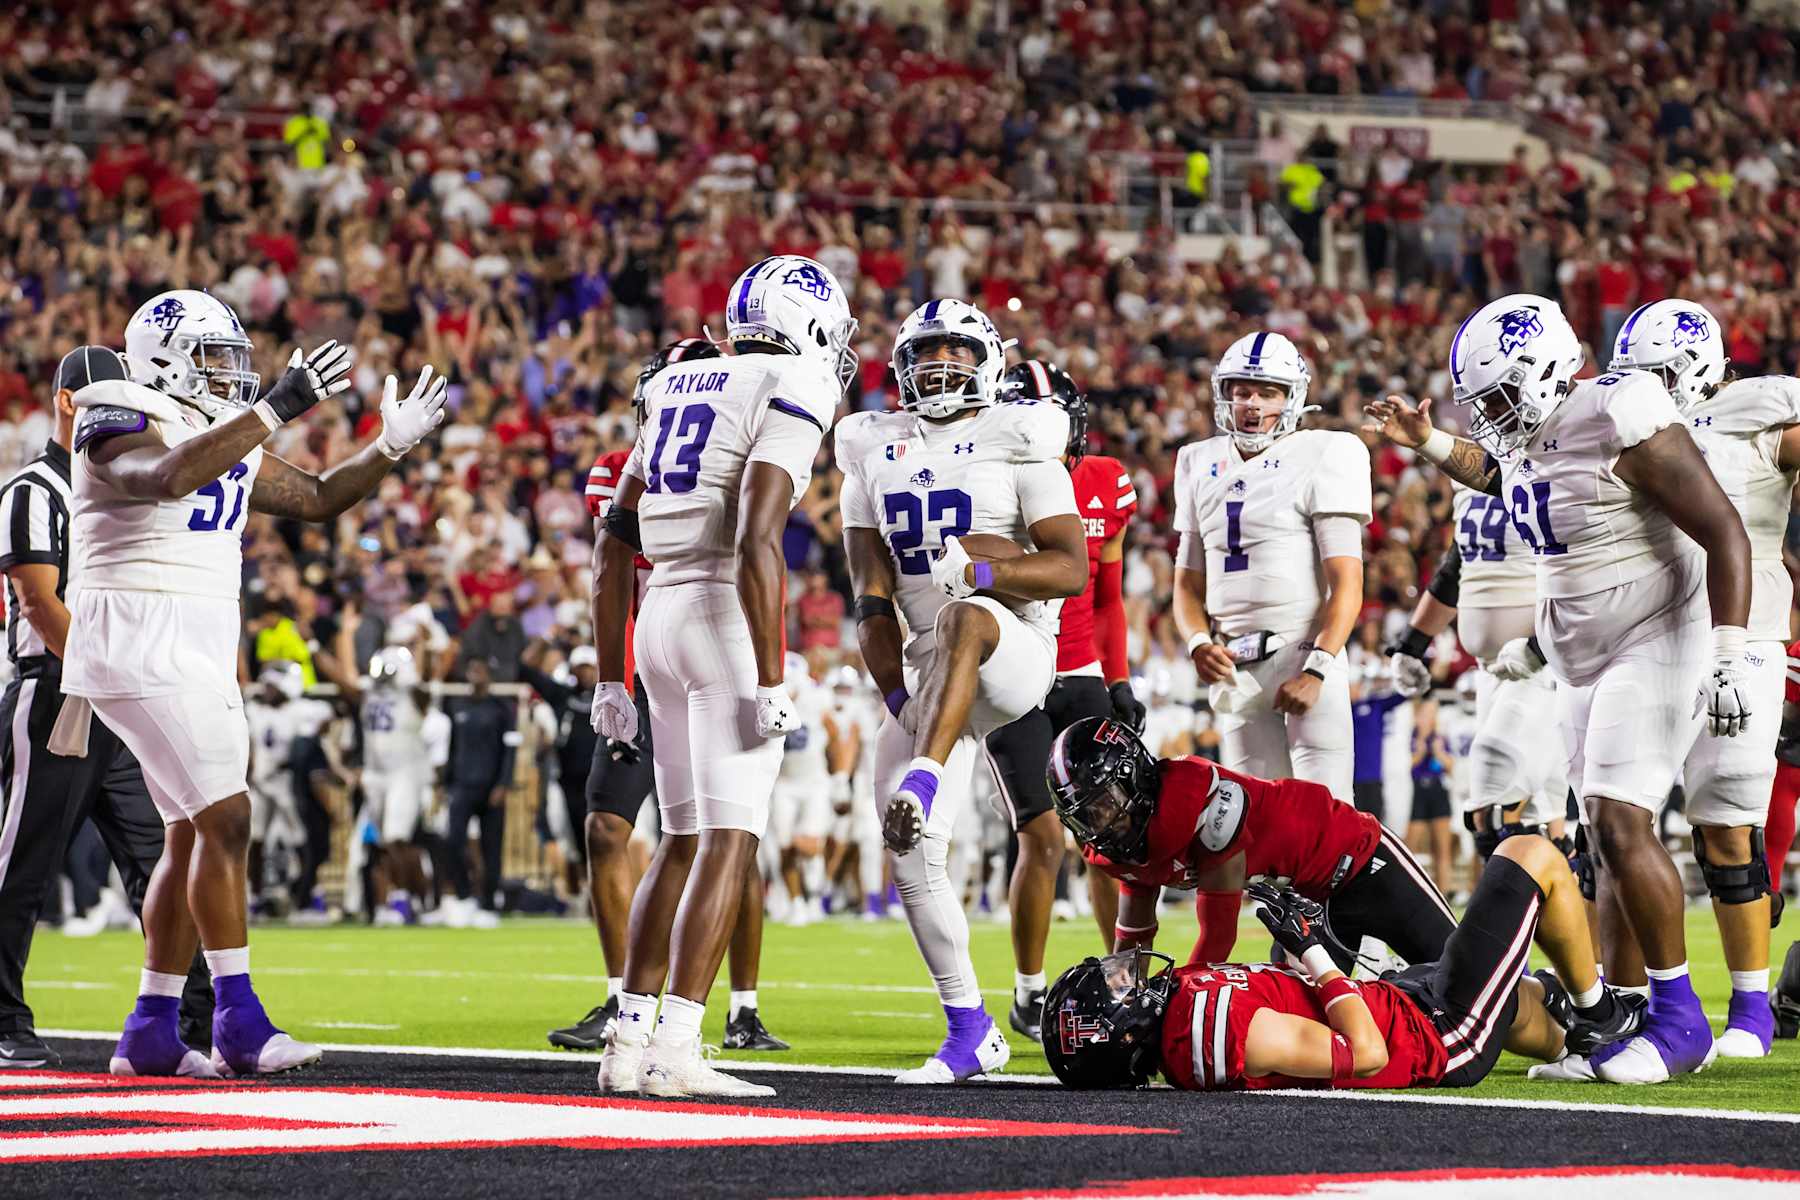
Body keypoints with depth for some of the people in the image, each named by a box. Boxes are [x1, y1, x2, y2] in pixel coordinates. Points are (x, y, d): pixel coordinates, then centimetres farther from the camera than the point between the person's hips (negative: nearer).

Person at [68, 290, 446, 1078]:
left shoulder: (228, 438, 16)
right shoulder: (122, 424, -11)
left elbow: (318, 501, 25)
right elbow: (167, 477, -34)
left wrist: (390, 445, 13)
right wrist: (276, 410, -37)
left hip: (200, 653, 9)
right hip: (138, 641, -9)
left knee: (192, 836, 8)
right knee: (224, 819, -15)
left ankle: (149, 1033, 13)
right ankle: (239, 1021, -15)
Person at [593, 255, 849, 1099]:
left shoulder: (677, 388, 18)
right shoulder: (793, 393, -6)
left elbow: (615, 542, 18)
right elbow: (757, 542, -18)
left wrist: (610, 679, 21)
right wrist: (771, 683, -19)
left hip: (658, 619, 8)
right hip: (726, 621, -8)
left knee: (683, 840, 16)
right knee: (728, 841, -7)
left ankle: (628, 1041, 14)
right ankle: (674, 1051, -14)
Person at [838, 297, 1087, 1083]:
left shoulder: (1018, 442, -2)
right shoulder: (876, 450, 12)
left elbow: (1072, 569, -10)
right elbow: (872, 593, 9)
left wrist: (979, 569, -25)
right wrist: (898, 697, -3)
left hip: (1014, 653, -5)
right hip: (931, 670, 5)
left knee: (965, 615, -40)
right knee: (912, 853, -5)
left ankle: (923, 779, -52)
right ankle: (971, 1032, 3)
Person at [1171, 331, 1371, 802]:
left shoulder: (1321, 457, -3)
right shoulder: (1200, 464, 14)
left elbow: (1346, 585, -9)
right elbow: (1188, 584, 18)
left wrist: (1316, 670, -20)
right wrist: (1199, 644, -2)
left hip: (1304, 654, -6)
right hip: (1234, 668, 6)